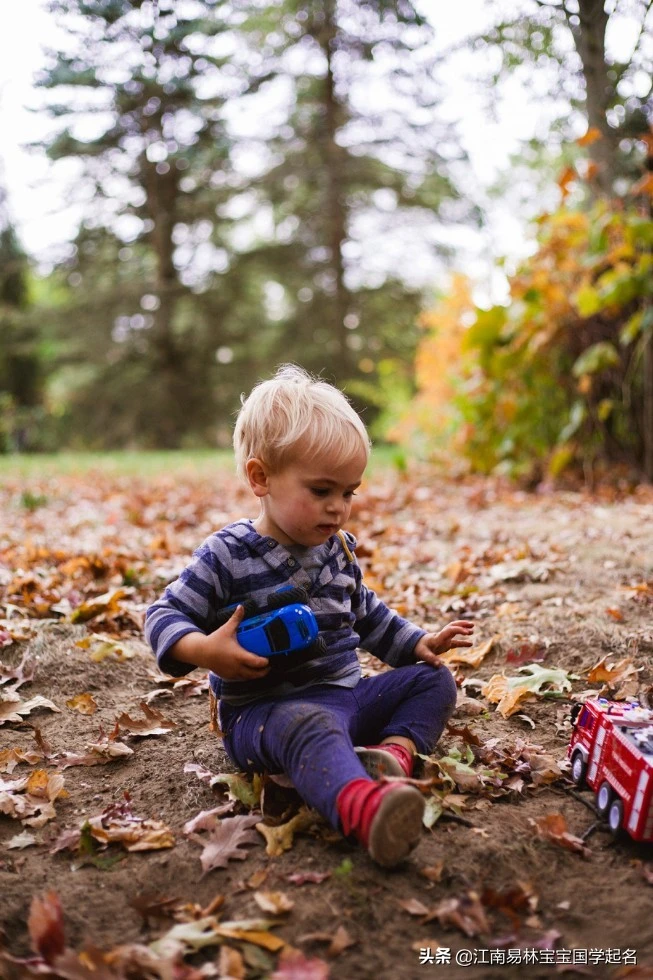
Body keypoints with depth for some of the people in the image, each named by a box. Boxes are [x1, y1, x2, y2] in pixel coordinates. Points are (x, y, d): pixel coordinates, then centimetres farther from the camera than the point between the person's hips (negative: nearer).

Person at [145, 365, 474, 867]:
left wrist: (418, 643, 14)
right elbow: (165, 616, -8)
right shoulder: (228, 556, -10)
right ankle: (363, 807, -67)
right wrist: (204, 650, -28)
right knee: (309, 727, -40)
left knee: (433, 679, 2)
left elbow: (368, 613, 25)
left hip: (346, 693, 8)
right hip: (266, 709, -7)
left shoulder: (340, 550, 10)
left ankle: (396, 750, -26)